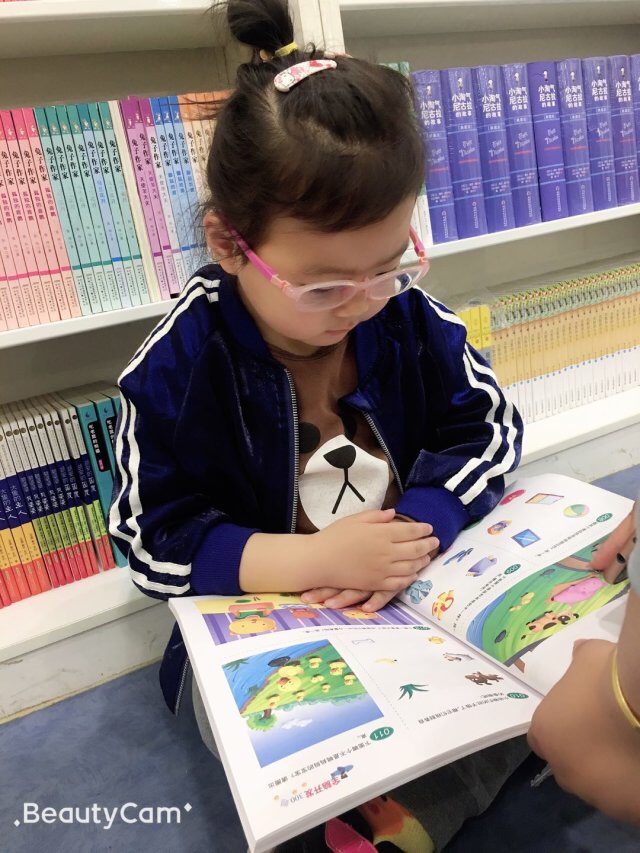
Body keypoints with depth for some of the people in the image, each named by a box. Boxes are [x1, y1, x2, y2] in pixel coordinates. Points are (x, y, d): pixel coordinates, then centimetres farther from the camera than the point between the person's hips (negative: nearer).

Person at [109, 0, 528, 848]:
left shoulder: (409, 315, -9)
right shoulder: (177, 367, -18)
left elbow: (489, 424, -2)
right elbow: (153, 541, -15)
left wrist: (419, 529, -22)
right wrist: (312, 561, -28)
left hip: (420, 574, 4)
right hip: (258, 619, -3)